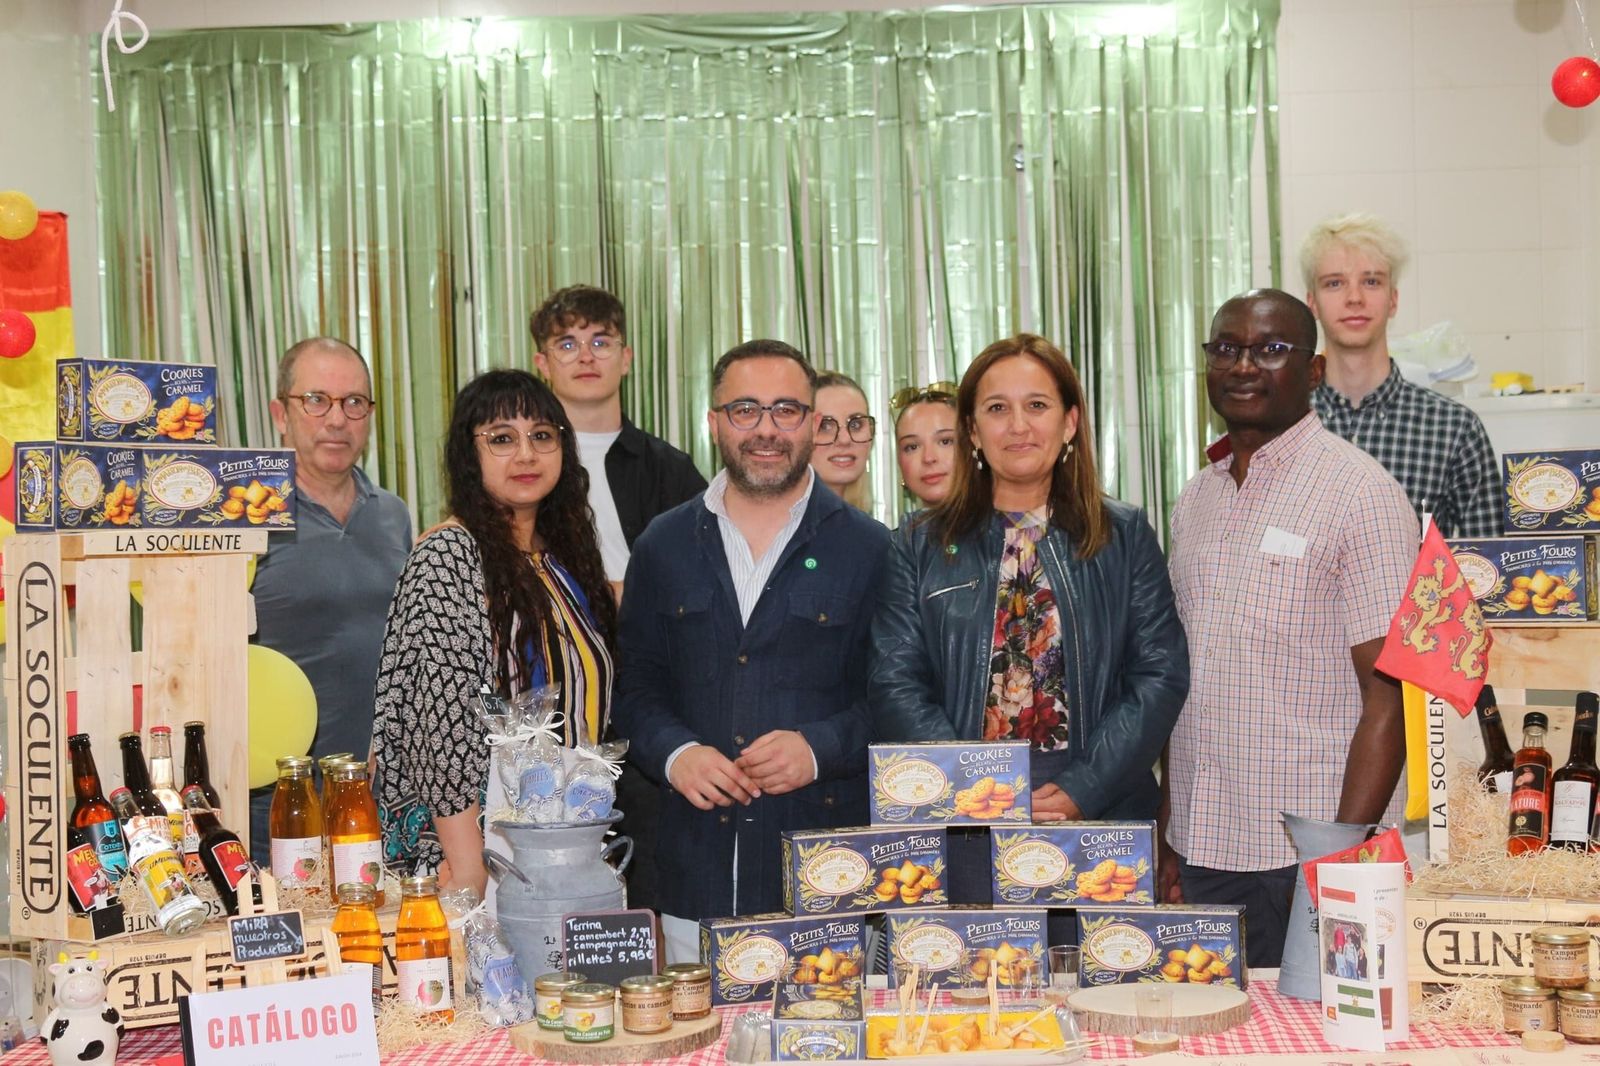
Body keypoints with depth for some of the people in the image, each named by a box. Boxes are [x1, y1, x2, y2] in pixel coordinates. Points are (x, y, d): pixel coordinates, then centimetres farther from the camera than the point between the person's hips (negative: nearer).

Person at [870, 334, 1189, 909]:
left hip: (1103, 820, 1)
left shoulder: (1126, 537, 7)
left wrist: (1082, 791, -12)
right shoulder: (919, 547, 6)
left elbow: (1161, 674, 1)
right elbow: (896, 686, 0)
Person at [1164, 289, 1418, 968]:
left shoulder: (1358, 491, -8)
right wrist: (1171, 845, 10)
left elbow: (1389, 696, -12)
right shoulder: (1194, 502, 12)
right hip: (1200, 857, 6)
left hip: (1310, 856, -6)